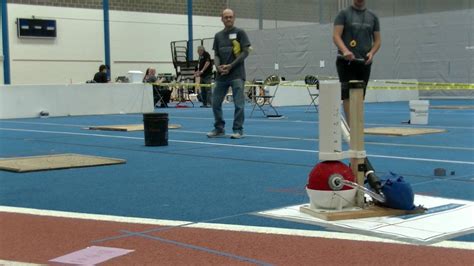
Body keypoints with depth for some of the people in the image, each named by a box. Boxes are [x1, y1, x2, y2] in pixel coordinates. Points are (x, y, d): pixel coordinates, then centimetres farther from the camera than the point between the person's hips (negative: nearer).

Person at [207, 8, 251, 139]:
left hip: (237, 75, -5)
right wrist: (218, 66, -9)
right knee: (215, 103, 5)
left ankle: (238, 130, 3)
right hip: (221, 75, 5)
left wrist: (231, 66, -13)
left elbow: (246, 52, -7)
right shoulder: (218, 36, 13)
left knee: (239, 104, -5)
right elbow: (216, 55, 13)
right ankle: (219, 129, 17)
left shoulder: (240, 33, -2)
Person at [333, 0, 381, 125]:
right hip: (346, 61, -4)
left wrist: (372, 53, -8)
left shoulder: (373, 17, 12)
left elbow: (377, 40, 13)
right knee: (348, 94, -10)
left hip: (364, 62, 4)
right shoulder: (344, 14, 1)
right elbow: (336, 36, -9)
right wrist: (345, 50, -27)